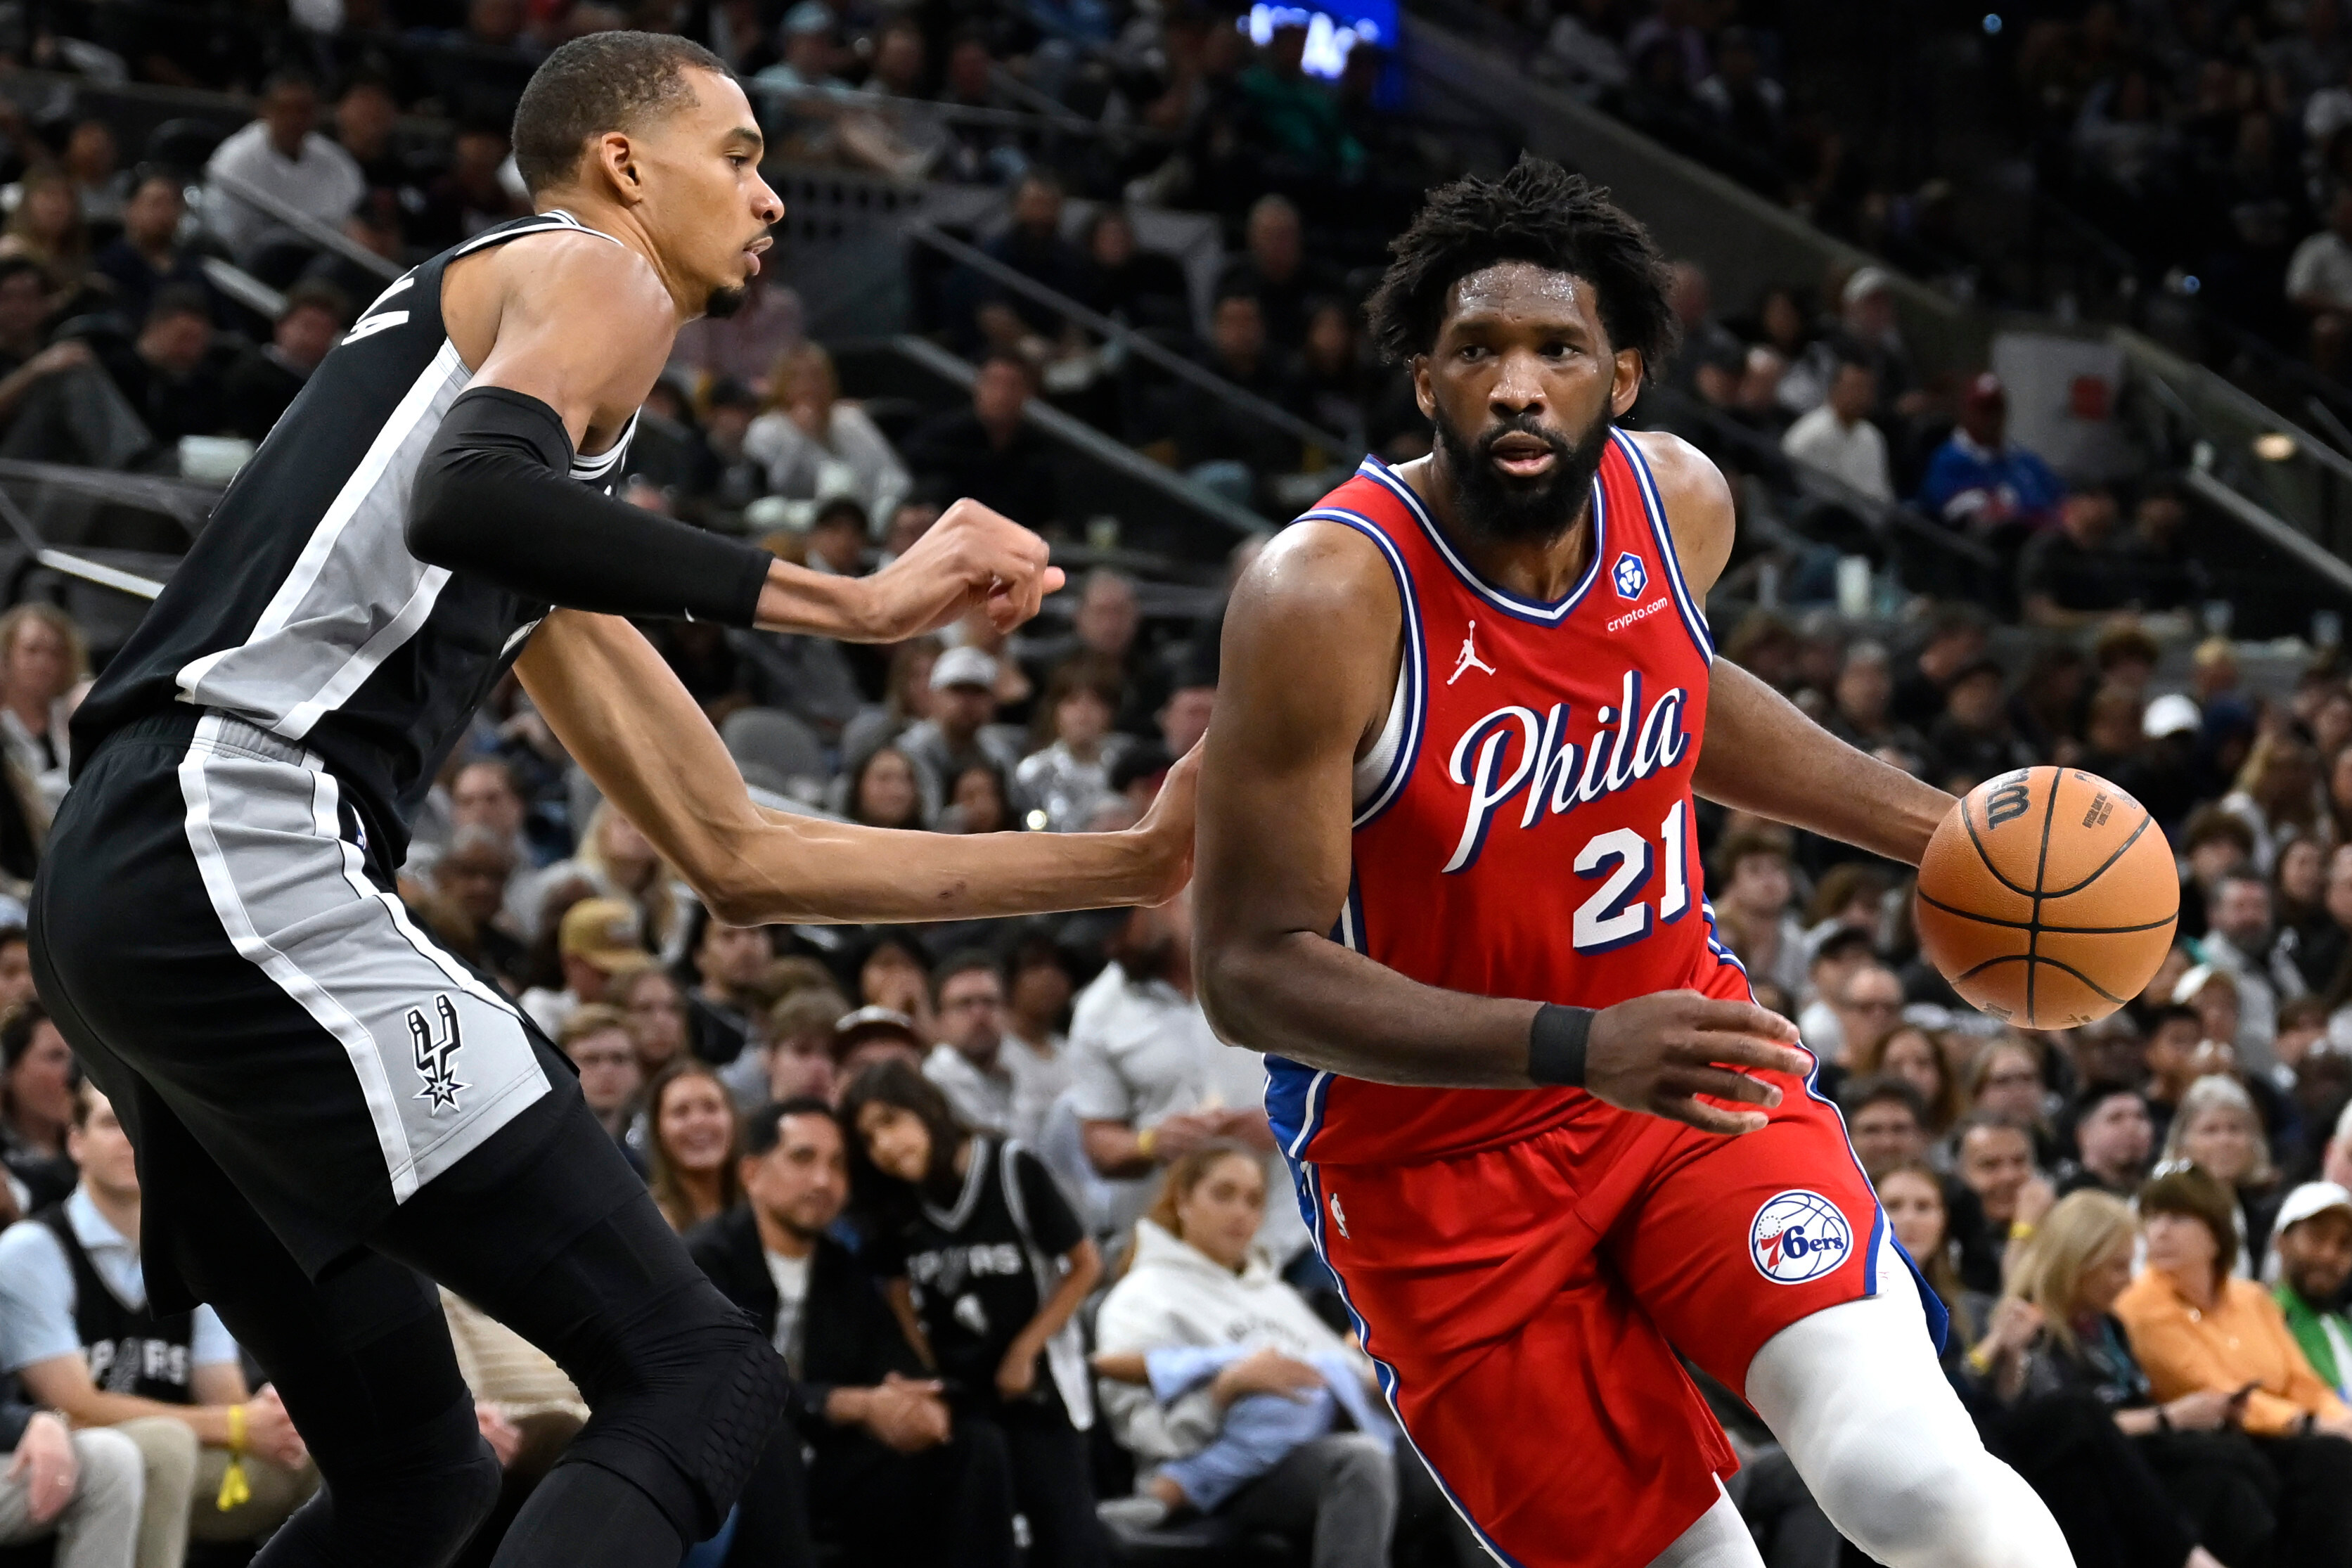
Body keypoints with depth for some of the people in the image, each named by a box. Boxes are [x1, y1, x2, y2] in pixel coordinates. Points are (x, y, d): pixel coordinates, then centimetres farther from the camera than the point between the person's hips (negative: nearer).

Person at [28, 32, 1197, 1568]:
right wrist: (858, 602, -18)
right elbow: (462, 502, -20)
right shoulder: (590, 277, 5)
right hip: (241, 862, -10)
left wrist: (1126, 864, 29)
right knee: (699, 1381, -14)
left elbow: (734, 852, 31)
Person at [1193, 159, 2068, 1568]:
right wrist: (1578, 1050, -34)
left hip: (1687, 1054, 4)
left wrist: (1935, 828, 15)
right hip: (1439, 1160, -3)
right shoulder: (1326, 600, -25)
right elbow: (1253, 972, -25)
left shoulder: (1680, 502, -6)